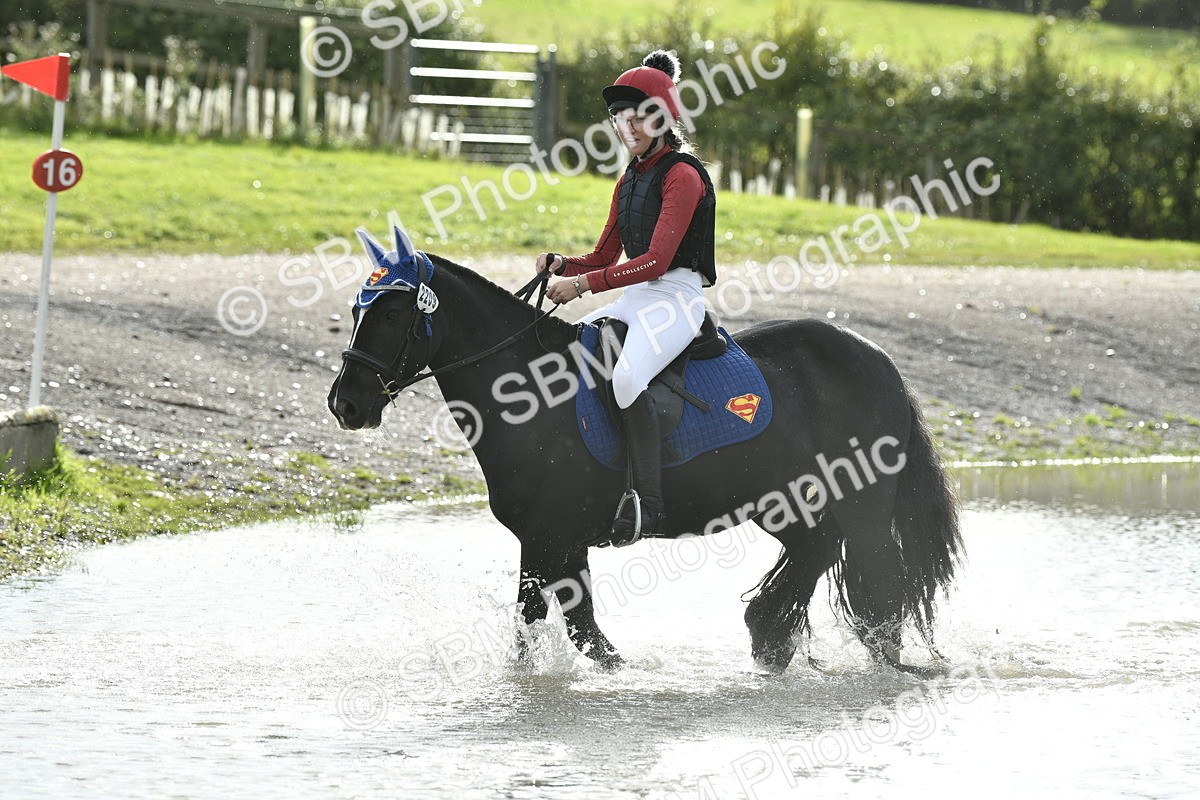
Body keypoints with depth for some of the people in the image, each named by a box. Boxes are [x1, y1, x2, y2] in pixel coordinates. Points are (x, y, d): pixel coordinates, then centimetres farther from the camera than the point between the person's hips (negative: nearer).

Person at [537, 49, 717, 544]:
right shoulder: (629, 181, 19)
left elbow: (656, 260, -19)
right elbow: (605, 257, 22)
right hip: (634, 300, 10)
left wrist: (584, 284, -23)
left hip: (676, 298, -10)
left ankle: (646, 502, -34)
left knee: (626, 376, -35)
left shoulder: (682, 175, -11)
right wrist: (561, 265, 0)